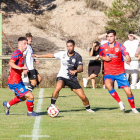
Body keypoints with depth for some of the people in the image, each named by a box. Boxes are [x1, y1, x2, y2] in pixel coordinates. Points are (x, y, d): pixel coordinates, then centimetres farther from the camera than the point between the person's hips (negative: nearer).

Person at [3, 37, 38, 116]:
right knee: (30, 96, -10)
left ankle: (7, 104, 41)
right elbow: (11, 63, -35)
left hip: (18, 81, 10)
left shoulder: (21, 54, 12)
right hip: (14, 82, -10)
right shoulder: (17, 53, -17)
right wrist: (20, 68, -48)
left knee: (22, 98, 27)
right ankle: (30, 112, 11)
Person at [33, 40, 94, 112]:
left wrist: (75, 71, -40)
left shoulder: (78, 57, -8)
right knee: (58, 87, -35)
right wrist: (39, 56, 20)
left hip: (72, 79, 0)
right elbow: (51, 55, 13)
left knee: (83, 97, -5)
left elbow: (81, 68, -17)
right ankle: (52, 106, -23)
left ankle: (88, 108, 24)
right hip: (62, 77, 0)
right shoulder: (62, 54, -2)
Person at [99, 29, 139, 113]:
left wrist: (128, 60, -37)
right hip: (109, 73, 0)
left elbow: (127, 56, -13)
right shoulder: (103, 47, 1)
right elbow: (100, 56, 18)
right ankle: (120, 103, -15)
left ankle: (133, 108, 22)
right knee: (108, 85, -32)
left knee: (128, 91, -3)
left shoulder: (120, 46, -5)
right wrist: (104, 58, -5)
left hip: (120, 73, 0)